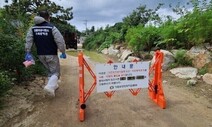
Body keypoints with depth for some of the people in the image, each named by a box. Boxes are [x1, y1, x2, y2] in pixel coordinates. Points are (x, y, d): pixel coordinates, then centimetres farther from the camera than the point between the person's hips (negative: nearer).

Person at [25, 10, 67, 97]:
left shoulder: (33, 28, 4)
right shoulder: (52, 28, -11)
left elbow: (28, 41, -3)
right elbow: (60, 41, -16)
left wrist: (28, 52, -1)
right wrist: (63, 52, -7)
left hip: (40, 55, 5)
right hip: (51, 55, -5)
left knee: (50, 71, 24)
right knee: (55, 72, 6)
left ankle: (53, 85, 29)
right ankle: (50, 86, -16)